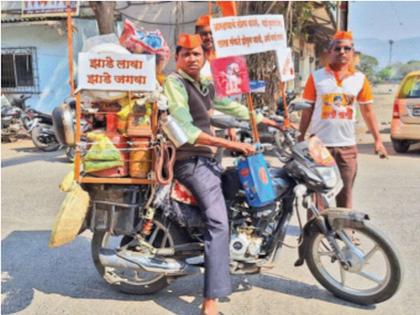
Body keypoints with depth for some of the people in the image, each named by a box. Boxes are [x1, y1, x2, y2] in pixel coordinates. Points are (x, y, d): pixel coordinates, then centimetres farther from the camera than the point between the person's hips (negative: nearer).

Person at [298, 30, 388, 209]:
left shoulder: (360, 79, 5)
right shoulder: (317, 77, 0)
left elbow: (367, 111, 9)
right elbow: (307, 111, 2)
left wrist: (377, 140, 4)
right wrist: (300, 139, 1)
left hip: (347, 146, 2)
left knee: (345, 193, 12)